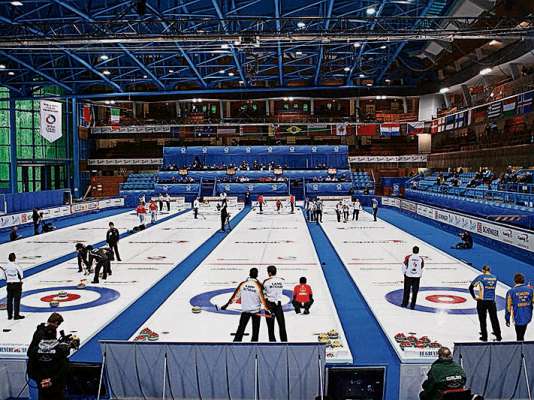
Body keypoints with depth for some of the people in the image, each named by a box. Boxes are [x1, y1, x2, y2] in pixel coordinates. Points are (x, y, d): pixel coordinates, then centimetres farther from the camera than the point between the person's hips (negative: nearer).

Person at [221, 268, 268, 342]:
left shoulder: (243, 284, -6)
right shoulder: (258, 285, -13)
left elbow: (235, 296, -2)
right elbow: (262, 298, -11)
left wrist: (227, 304, 7)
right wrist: (266, 308, -4)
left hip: (245, 310, 2)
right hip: (256, 311, -2)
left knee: (240, 329, 7)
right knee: (255, 331, 10)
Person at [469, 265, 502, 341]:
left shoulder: (480, 277, -8)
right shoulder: (495, 278, 4)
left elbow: (471, 287, -7)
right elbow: (493, 288, 11)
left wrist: (474, 297, 3)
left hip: (482, 301, -3)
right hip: (492, 301, 3)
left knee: (482, 320, 9)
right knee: (494, 319, 15)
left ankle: (484, 337, 14)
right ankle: (498, 336, 22)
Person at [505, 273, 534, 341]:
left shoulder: (511, 292, -8)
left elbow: (508, 306, -4)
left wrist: (507, 319, 3)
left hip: (518, 318, -3)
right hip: (528, 317, 3)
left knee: (519, 337, 6)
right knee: (521, 335, 24)